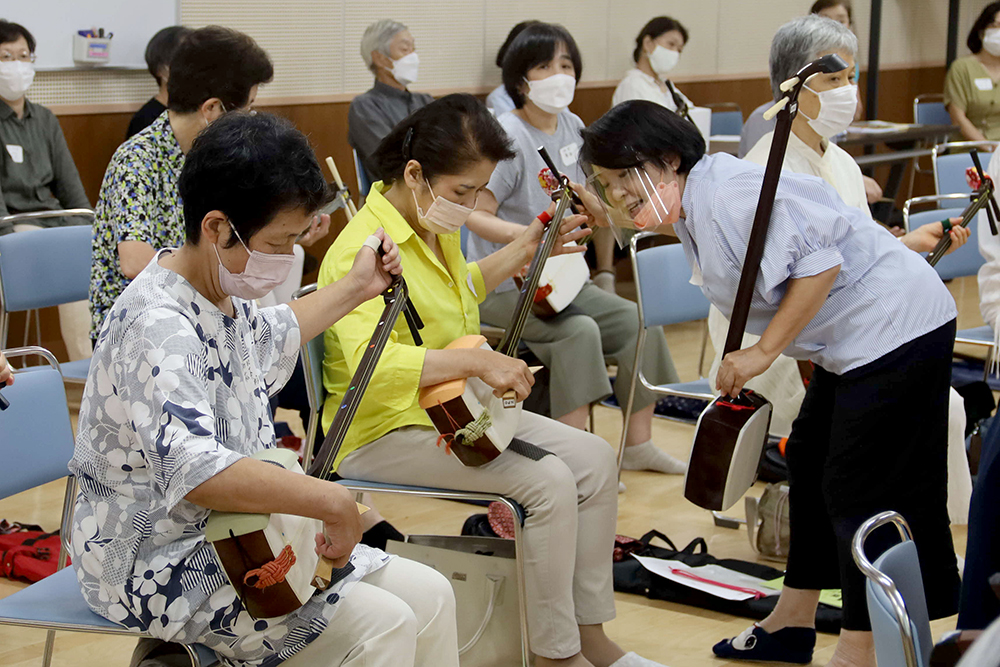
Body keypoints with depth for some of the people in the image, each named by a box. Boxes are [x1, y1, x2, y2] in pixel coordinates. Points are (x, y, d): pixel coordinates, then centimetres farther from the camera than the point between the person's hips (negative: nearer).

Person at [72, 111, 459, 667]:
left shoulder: (225, 297, 5)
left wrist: (356, 288, 33)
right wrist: (332, 500, -37)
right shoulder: (157, 329, -27)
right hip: (159, 567, -10)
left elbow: (271, 335, 33)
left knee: (430, 594, 2)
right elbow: (194, 470, -42)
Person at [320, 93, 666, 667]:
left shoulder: (436, 226, 7)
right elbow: (371, 362, -38)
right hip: (383, 430, -10)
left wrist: (524, 251, 20)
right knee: (549, 480, -24)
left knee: (596, 460, -1)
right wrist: (478, 361, -40)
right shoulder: (364, 248, -23)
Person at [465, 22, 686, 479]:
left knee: (639, 321, -3)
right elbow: (475, 215, -21)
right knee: (580, 330, -29)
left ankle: (638, 444, 8)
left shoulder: (572, 127, 7)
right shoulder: (508, 136, -18)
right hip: (505, 286, -8)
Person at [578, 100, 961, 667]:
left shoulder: (729, 192, -23)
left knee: (858, 490, -8)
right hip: (855, 339, 11)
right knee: (811, 461, 18)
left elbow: (820, 264, -27)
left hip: (897, 329, -11)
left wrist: (764, 352, -23)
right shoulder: (691, 208, 9)